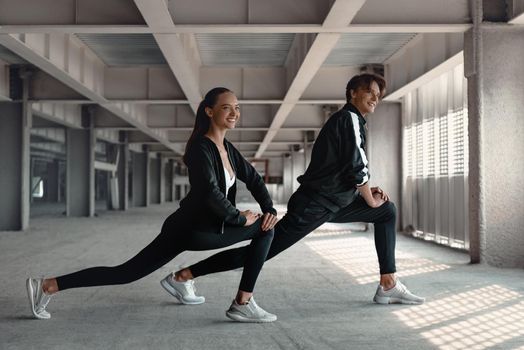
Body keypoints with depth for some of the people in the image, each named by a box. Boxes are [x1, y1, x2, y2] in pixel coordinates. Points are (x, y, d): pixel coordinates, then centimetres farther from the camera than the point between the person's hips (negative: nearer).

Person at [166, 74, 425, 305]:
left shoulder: (351, 120, 18)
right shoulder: (349, 118, -11)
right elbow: (356, 169, -17)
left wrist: (368, 191, 10)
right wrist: (371, 200, -2)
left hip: (331, 202, 10)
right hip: (313, 205, -10)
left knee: (387, 211, 13)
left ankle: (388, 286, 10)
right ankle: (186, 274, -4)